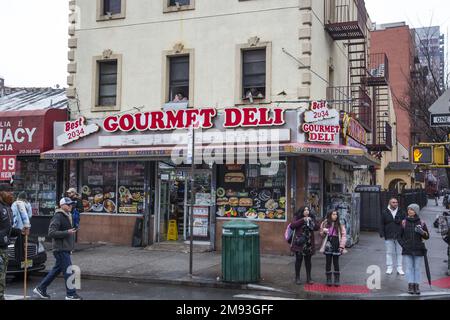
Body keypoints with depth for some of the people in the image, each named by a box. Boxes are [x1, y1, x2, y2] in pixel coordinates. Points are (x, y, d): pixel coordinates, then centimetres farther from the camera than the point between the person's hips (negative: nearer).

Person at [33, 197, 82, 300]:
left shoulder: (67, 216, 17)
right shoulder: (58, 217, -14)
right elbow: (51, 233, -21)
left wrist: (72, 232, 13)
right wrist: (67, 232, -23)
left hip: (66, 248, 10)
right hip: (61, 249, -10)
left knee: (56, 270, 16)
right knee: (68, 271, -6)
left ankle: (40, 288, 26)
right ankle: (71, 294, 0)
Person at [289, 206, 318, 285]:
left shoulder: (311, 218, 11)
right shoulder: (297, 218, 0)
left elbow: (316, 228, 6)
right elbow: (292, 226, -15)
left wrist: (311, 222, -14)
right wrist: (303, 220, -20)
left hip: (309, 243, 3)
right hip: (299, 242, -3)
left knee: (308, 260, 8)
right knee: (299, 259, 2)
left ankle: (309, 278, 17)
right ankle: (297, 278, 12)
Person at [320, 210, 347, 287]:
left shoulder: (340, 225, 1)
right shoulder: (325, 223, 6)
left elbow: (344, 235, -2)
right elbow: (321, 234, 13)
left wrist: (342, 246, -10)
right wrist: (324, 232, -10)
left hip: (336, 246, -1)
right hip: (328, 245, 1)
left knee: (336, 263, 3)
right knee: (328, 262, 6)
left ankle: (337, 280, 12)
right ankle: (328, 280, 13)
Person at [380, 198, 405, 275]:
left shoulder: (401, 212, 5)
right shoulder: (385, 213, 2)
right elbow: (382, 224, 4)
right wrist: (382, 234, -3)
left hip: (399, 236, 1)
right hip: (389, 236, -1)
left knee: (400, 252, 6)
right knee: (389, 252, 6)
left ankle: (400, 268, 14)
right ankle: (389, 268, 14)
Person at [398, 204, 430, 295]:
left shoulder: (421, 223, 1)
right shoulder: (404, 223, 2)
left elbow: (427, 236, 7)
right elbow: (399, 235, 9)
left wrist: (422, 232, -14)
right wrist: (402, 244, -5)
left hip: (418, 249, 0)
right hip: (407, 250, 0)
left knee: (418, 268, 5)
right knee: (409, 267, 1)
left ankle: (417, 286, 11)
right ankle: (410, 286, 6)